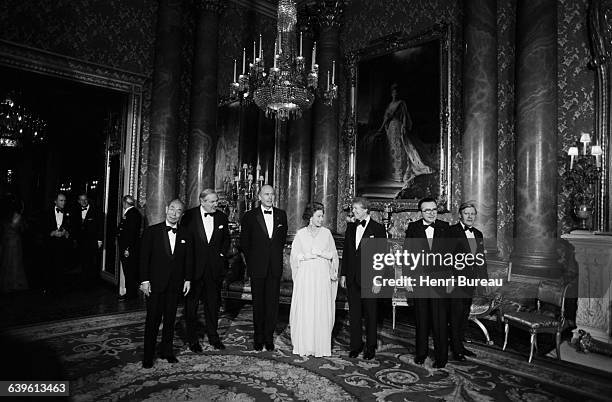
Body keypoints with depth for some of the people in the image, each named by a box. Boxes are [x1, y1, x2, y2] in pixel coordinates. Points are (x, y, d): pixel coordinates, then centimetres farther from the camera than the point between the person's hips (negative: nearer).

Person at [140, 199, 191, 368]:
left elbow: (187, 260, 9)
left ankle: (167, 351, 25)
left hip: (175, 284, 3)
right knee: (152, 320, 2)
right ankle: (148, 356, 16)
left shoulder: (185, 236, 6)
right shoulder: (152, 231, -2)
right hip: (155, 284, -3)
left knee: (170, 319, 11)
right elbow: (144, 257, -4)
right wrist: (145, 280, -8)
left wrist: (187, 279, 4)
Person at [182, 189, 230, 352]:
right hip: (194, 267, -2)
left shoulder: (221, 217, 5)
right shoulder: (190, 216, -5)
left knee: (213, 303, 11)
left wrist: (221, 254, 2)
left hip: (215, 268, 3)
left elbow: (226, 239, 14)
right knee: (191, 304, 8)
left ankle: (213, 337, 25)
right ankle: (192, 339, 21)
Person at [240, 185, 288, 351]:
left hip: (275, 267, 2)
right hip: (257, 267, -2)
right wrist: (251, 261, 4)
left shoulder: (281, 215, 6)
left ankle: (269, 337, 19)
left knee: (272, 303, 6)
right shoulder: (250, 216, -2)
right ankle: (258, 338, 21)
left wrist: (276, 255, 10)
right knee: (258, 303, 8)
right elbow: (244, 242, 4)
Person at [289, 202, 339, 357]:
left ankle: (321, 346, 11)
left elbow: (333, 254, 8)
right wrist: (315, 254, -6)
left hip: (322, 276, 1)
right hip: (305, 275, 0)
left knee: (322, 311, 1)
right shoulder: (300, 234, 4)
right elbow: (295, 255, 1)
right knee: (304, 310, 0)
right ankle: (304, 346, 11)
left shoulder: (326, 232, 6)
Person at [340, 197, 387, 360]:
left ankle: (370, 347, 23)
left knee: (370, 314, 8)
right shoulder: (350, 227, 10)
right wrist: (343, 274, 9)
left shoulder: (378, 229, -6)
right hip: (352, 278, 4)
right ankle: (356, 345, 24)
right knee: (354, 313, 10)